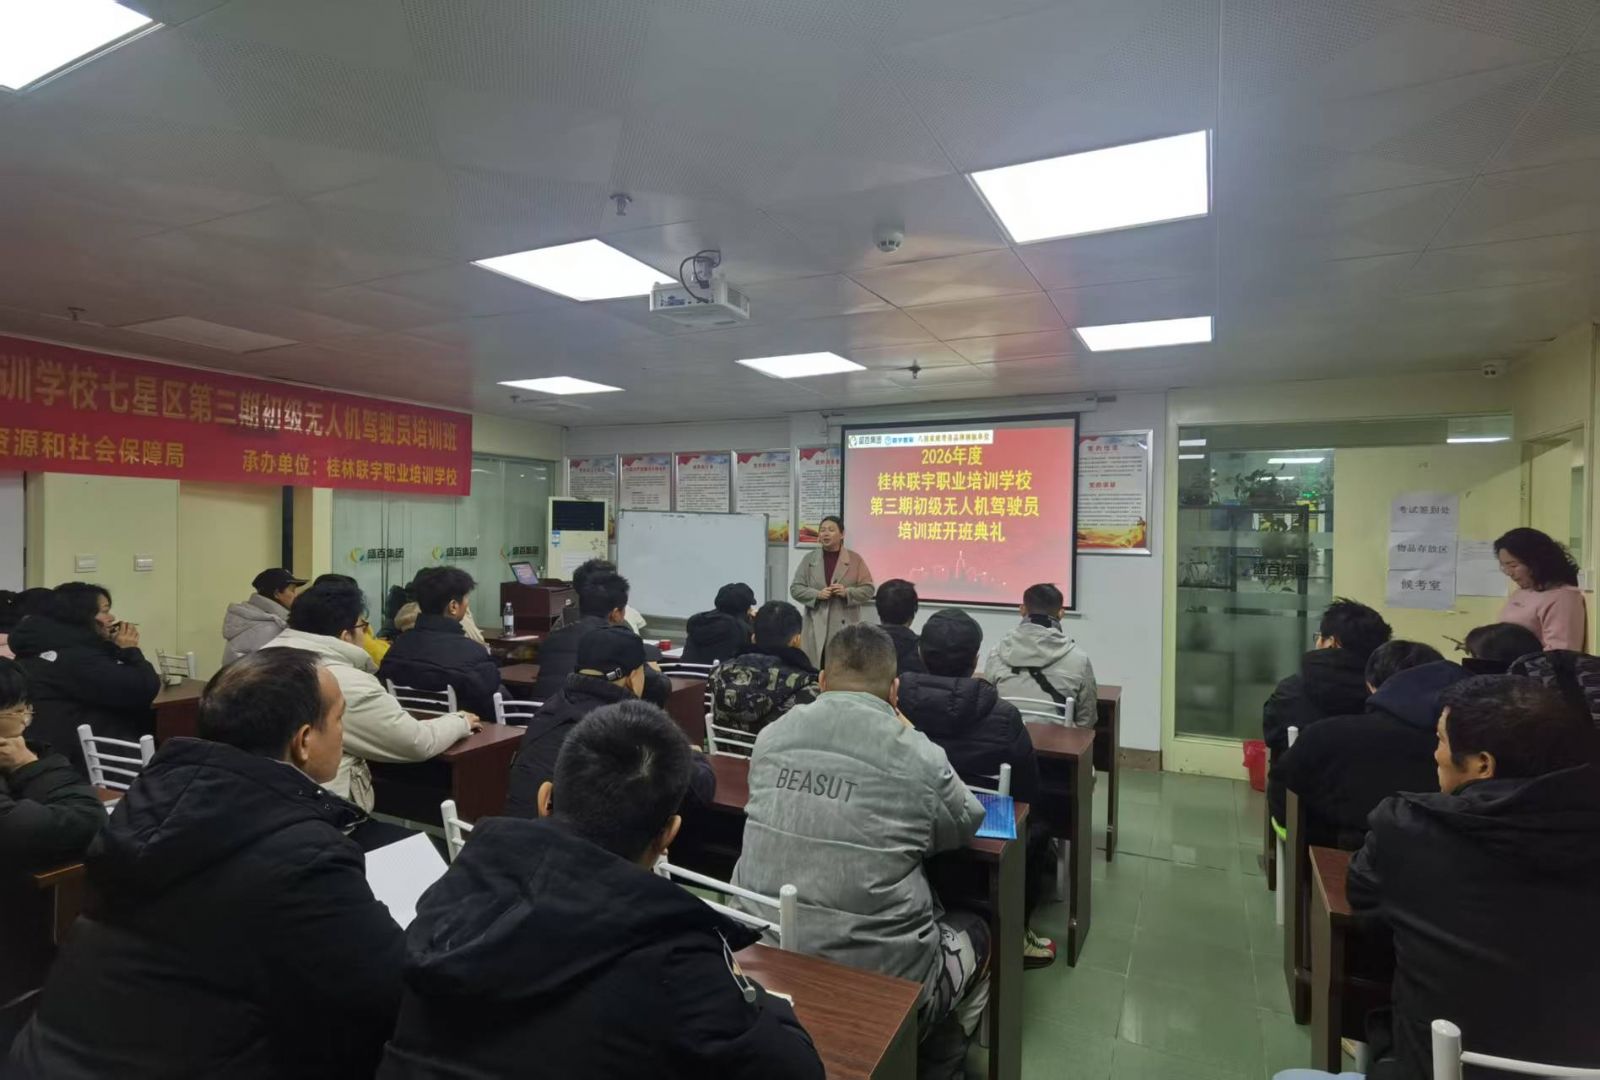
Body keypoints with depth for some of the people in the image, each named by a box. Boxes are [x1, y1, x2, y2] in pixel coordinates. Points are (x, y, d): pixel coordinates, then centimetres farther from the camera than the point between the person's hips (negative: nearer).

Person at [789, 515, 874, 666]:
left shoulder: (855, 559, 4)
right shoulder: (809, 558, 8)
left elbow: (868, 589, 3)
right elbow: (795, 588, 6)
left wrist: (847, 592, -15)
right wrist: (817, 594, -11)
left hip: (845, 626, -1)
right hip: (816, 627, 1)